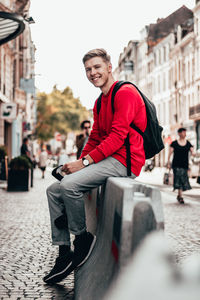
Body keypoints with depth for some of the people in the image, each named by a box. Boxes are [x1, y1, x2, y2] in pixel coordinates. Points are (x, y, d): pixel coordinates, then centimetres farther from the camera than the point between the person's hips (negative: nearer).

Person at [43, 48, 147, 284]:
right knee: (54, 191, 2)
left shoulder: (125, 92, -10)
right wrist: (78, 163, 3)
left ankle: (83, 237, -6)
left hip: (124, 161, -10)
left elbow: (118, 136, -19)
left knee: (69, 185, -27)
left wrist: (84, 162, -21)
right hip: (106, 160, 10)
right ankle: (64, 253, 1)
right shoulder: (99, 103, 22)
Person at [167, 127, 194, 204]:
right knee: (179, 179, -12)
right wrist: (168, 162, -5)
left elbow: (192, 152, 4)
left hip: (185, 165, 3)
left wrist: (193, 153, -20)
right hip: (176, 164, -3)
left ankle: (178, 195, 21)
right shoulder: (174, 143, 2)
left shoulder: (188, 143, 10)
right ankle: (181, 197, -13)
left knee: (183, 180, 4)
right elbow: (170, 153, 1)